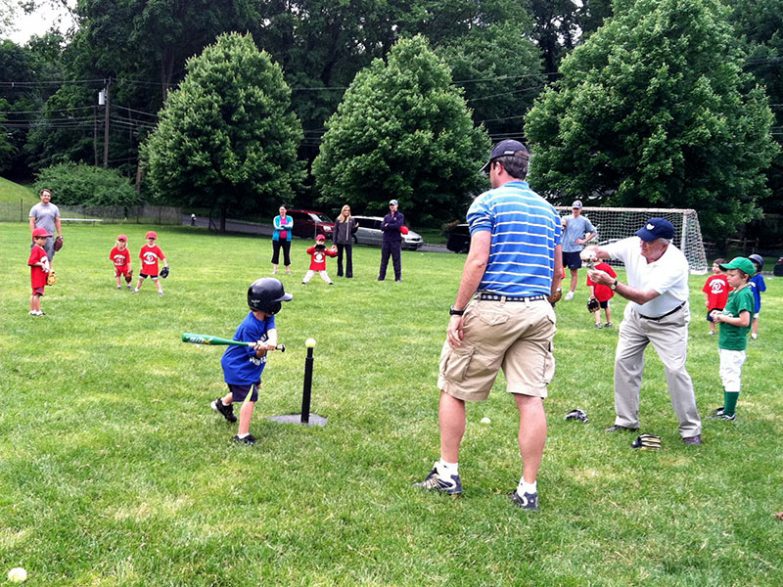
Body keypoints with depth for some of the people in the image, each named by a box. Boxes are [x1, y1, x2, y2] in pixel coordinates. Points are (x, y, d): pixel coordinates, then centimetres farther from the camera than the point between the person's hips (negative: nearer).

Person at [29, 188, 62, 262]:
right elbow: (32, 222, 0)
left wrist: (60, 235, 6)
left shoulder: (54, 208, 11)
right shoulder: (35, 208, 3)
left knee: (49, 257, 0)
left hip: (50, 236, 2)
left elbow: (58, 222, 12)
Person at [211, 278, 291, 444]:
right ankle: (242, 436, -4)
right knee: (250, 398, -11)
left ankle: (224, 403, 52)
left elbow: (272, 330, -25)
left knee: (254, 385, 30)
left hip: (248, 365, 10)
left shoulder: (266, 317, -7)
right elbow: (255, 354, -26)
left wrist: (271, 341, -46)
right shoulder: (249, 326, -32)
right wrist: (261, 348, -48)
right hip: (238, 367, -10)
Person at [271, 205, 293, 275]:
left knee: (287, 254, 1)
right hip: (277, 238, 0)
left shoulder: (289, 218, 9)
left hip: (286, 239, 0)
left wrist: (282, 226, -17)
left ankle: (288, 270, 7)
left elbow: (290, 226, -8)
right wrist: (286, 227, -14)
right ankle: (274, 269, 3)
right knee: (275, 253, 0)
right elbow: (276, 227, -8)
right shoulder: (276, 218, 7)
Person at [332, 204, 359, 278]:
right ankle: (339, 273, 17)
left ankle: (349, 274, 0)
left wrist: (356, 227, -13)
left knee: (349, 257, -3)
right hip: (339, 241, 0)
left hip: (348, 241, 0)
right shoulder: (338, 219, 3)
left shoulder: (352, 219, 6)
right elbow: (335, 231, 4)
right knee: (339, 257, 7)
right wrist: (334, 241, -2)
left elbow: (353, 231, 9)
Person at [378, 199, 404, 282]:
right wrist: (392, 226, -12)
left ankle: (398, 277, 0)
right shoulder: (386, 216, 16)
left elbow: (398, 225, -14)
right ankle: (381, 276, 9)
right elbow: (382, 227, 2)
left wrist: (388, 225, -6)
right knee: (384, 259, 6)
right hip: (386, 240, 4)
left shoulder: (400, 216, 3)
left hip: (396, 241, -4)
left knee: (396, 259, -4)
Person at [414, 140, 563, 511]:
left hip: (492, 309, -6)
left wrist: (457, 311, -12)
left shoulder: (487, 202, -4)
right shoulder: (548, 209, 15)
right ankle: (528, 489, 7)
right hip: (538, 312, 6)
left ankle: (448, 474, 16)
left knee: (453, 389, 9)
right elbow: (557, 271, 16)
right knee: (531, 398, 3)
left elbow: (478, 260, -14)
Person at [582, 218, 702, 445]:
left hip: (668, 321, -5)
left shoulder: (675, 263, -33)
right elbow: (598, 250, -15)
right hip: (636, 316, 6)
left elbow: (643, 297, -39)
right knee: (624, 362, 5)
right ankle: (626, 420, 18)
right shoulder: (633, 245, -19)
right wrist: (589, 252, -39)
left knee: (675, 370, -11)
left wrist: (611, 283, -48)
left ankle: (691, 428, 4)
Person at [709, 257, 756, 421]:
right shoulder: (733, 293, 10)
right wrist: (720, 314, 3)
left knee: (731, 377, -4)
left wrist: (723, 318, -16)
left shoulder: (744, 294, -18)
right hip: (727, 342, 10)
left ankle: (729, 414, 3)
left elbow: (744, 321, -25)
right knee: (726, 376, 20)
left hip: (733, 344, -10)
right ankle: (727, 407, 32)